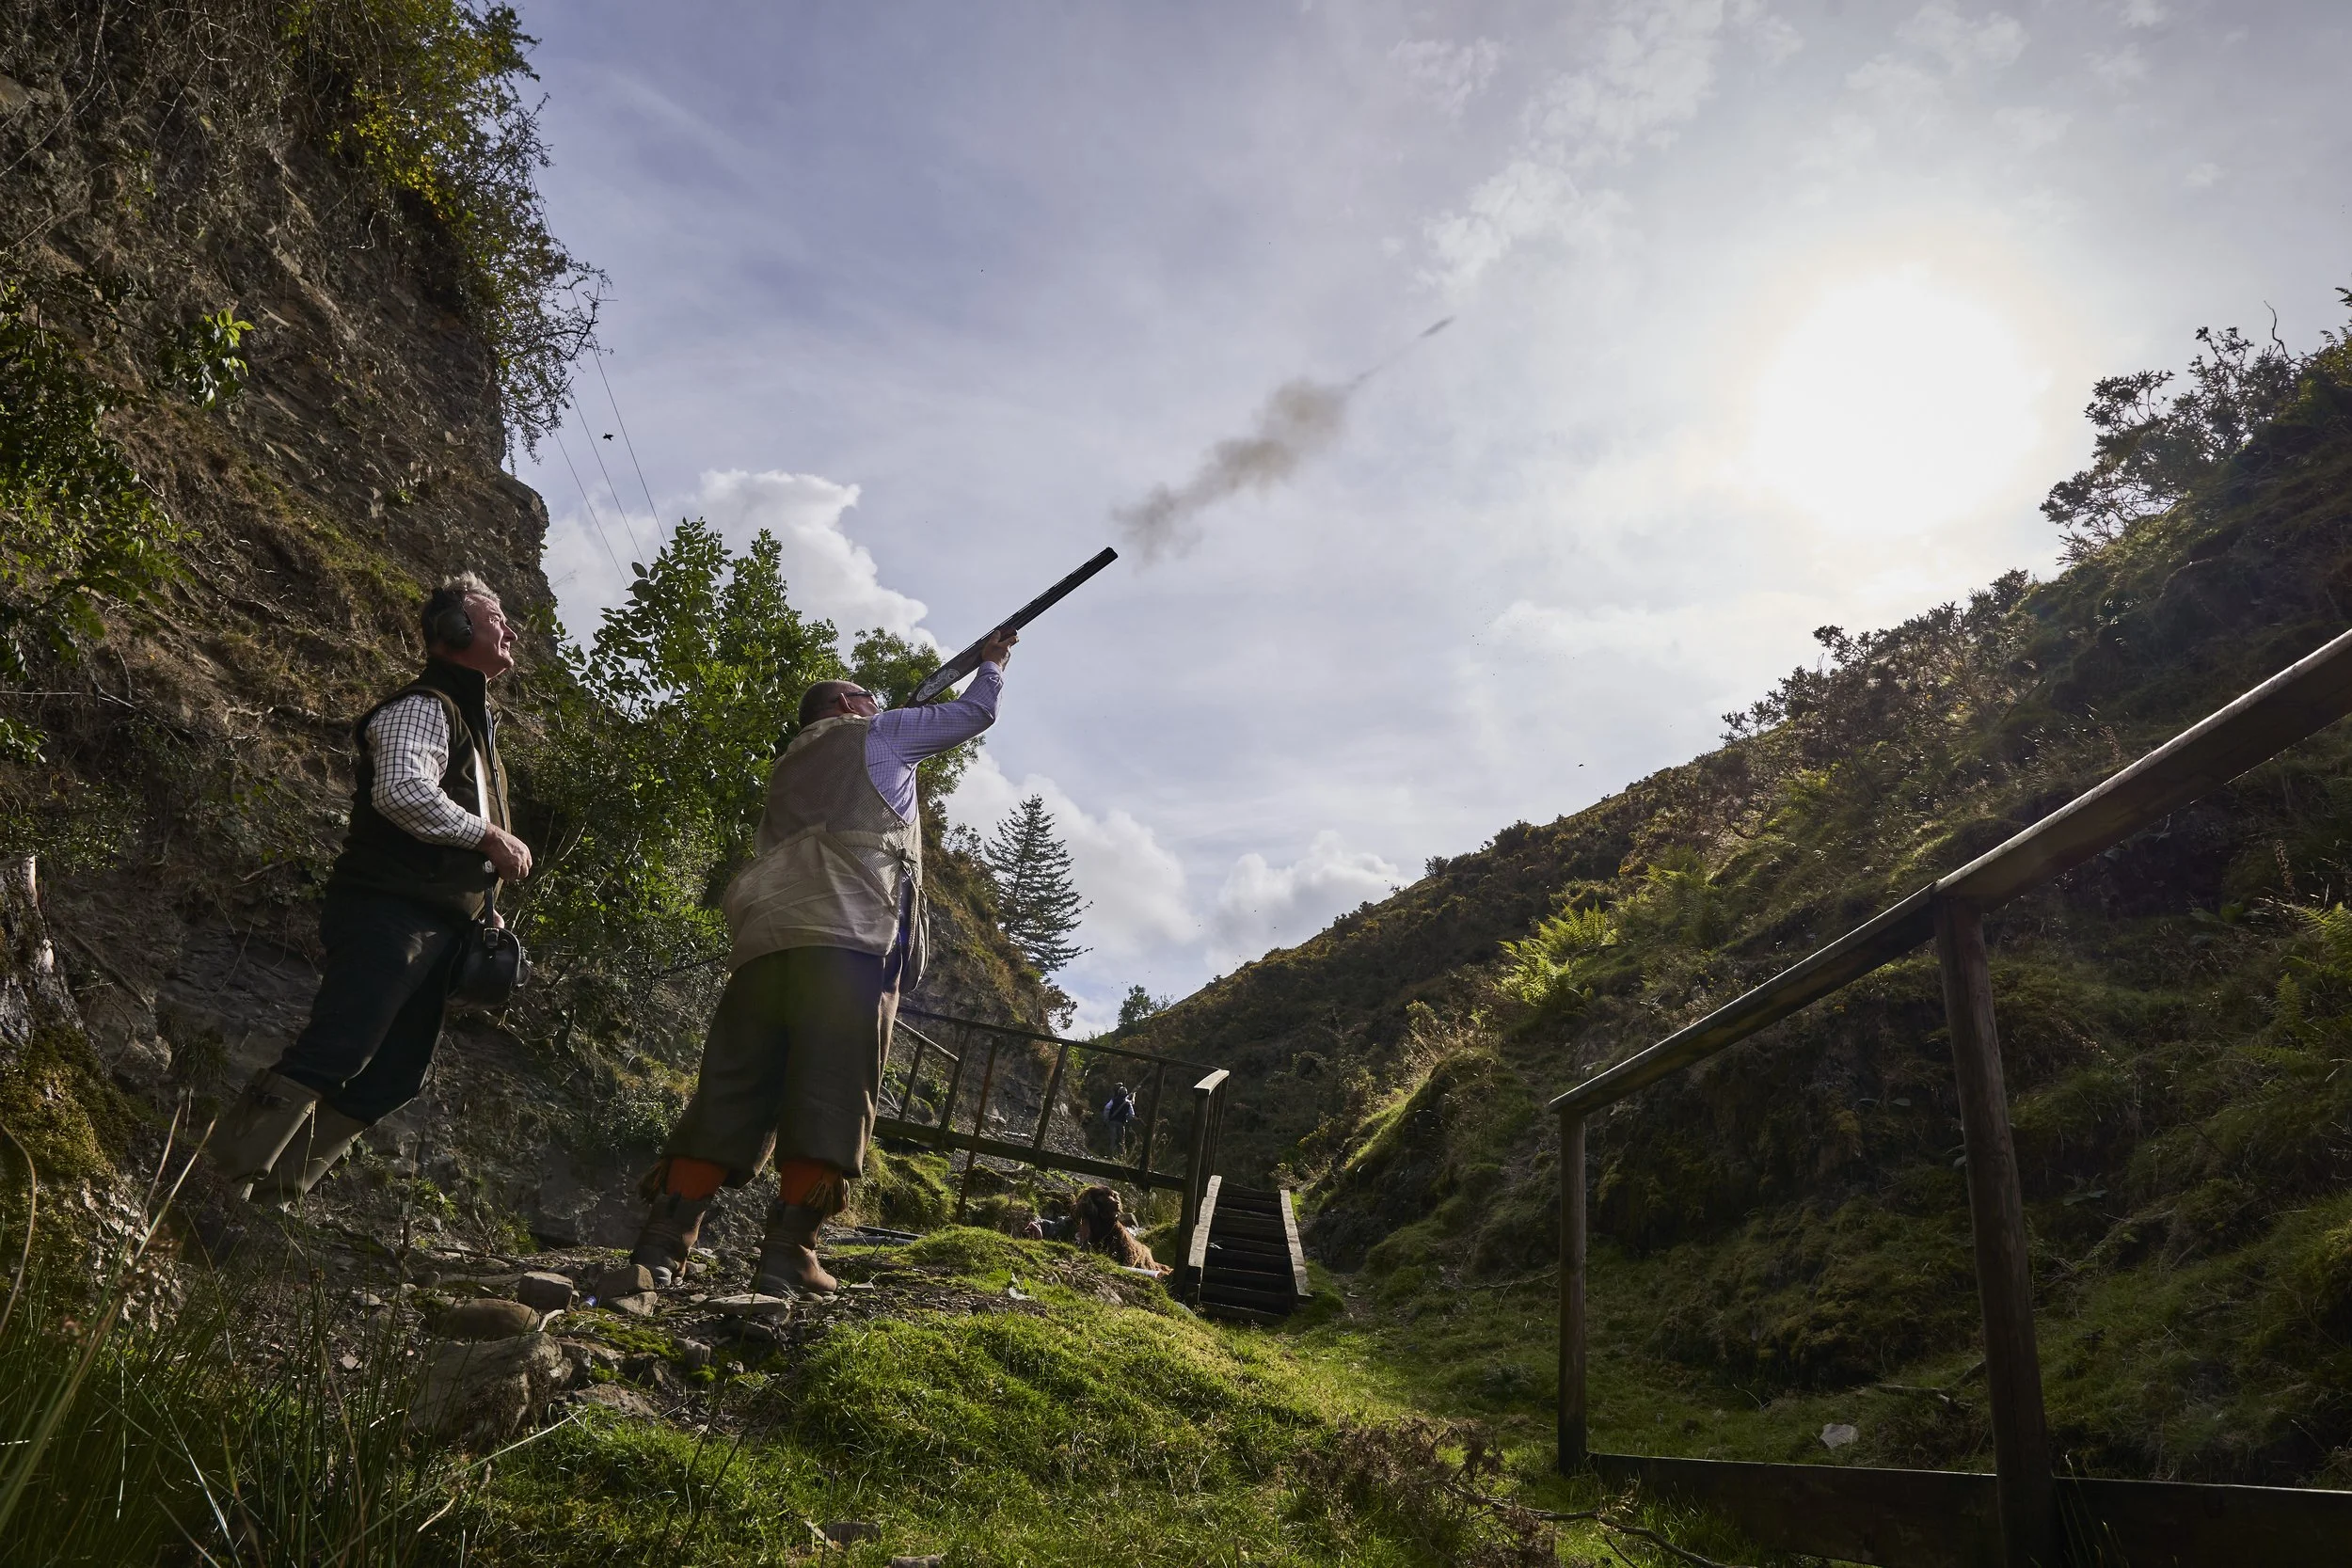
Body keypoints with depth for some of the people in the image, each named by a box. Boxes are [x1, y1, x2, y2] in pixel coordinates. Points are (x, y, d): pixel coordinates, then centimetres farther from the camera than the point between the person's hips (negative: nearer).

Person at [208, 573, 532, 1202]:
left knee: (394, 1078, 10)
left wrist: (486, 905, 20)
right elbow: (402, 791, -27)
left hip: (437, 926, 10)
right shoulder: (424, 707, -8)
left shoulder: (475, 719, 24)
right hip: (389, 911, -10)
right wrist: (489, 834, -20)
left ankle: (274, 1196, 19)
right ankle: (225, 1179, -6)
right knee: (330, 1054, -17)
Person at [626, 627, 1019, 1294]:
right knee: (830, 1098, -7)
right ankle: (787, 1257, -11)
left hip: (763, 941, 6)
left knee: (731, 1094, 4)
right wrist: (993, 661, 42)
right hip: (849, 940, -6)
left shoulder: (789, 765, 34)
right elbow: (974, 713, 23)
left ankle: (661, 1245, -3)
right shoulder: (876, 735, 17)